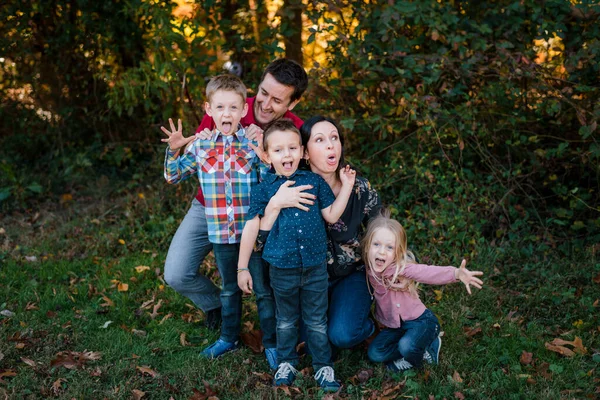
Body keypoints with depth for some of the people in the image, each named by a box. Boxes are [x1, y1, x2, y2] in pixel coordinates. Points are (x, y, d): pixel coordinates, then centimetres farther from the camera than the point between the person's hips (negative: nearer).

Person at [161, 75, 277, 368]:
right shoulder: (201, 146, 1)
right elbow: (173, 176, 9)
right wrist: (174, 149, -7)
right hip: (221, 233, 3)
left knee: (264, 290, 6)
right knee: (229, 288, 20)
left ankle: (271, 343, 21)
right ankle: (229, 337, 37)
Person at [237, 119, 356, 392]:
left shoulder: (315, 181, 1)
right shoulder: (263, 189, -3)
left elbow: (331, 215, 2)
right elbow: (251, 228, -1)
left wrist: (346, 186, -3)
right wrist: (242, 268, 0)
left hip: (316, 267, 0)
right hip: (283, 269, 0)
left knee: (316, 321, 12)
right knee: (286, 321, 17)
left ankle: (323, 365, 27)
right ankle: (286, 363, 35)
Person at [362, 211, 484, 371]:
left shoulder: (401, 267, -29)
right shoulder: (369, 269, -12)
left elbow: (425, 272, -44)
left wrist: (456, 273, -60)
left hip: (421, 320, -6)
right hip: (396, 326, 6)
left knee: (407, 345, -32)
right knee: (375, 353, -8)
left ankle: (413, 361, 6)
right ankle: (424, 348, 7)